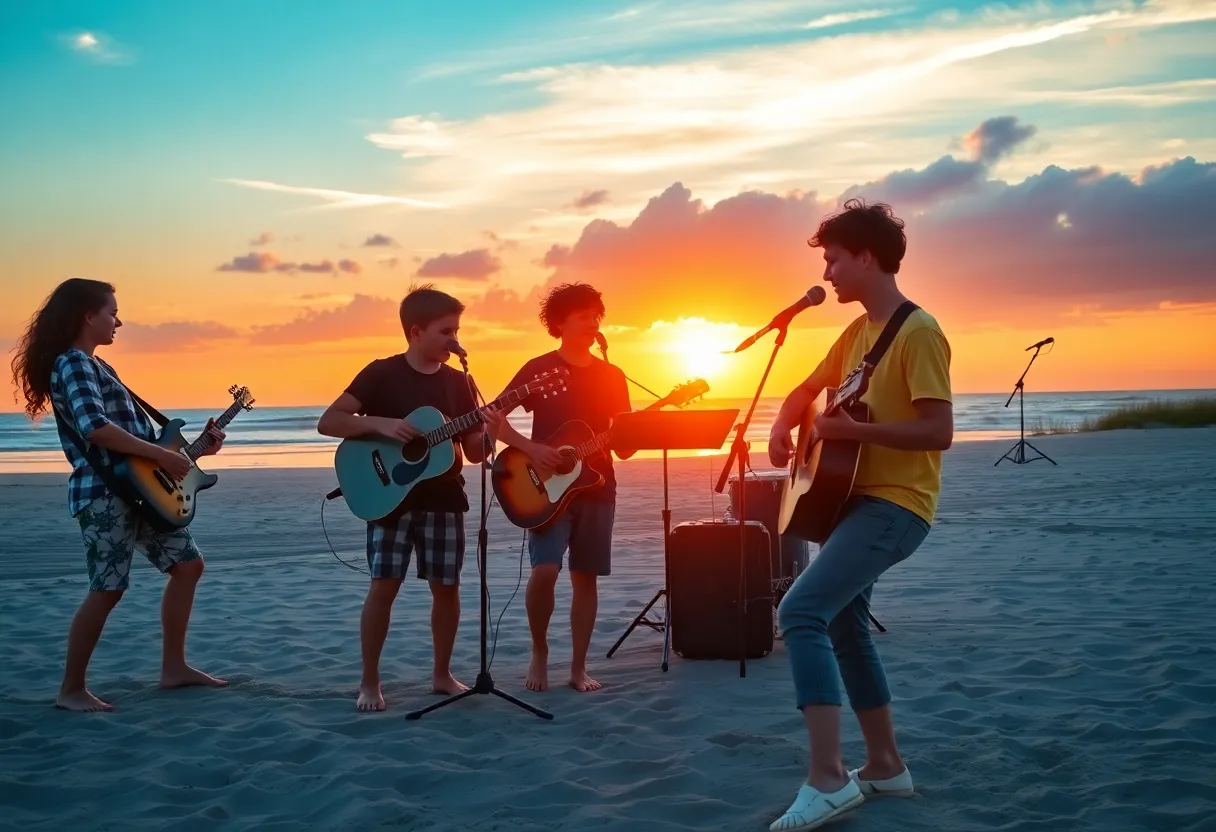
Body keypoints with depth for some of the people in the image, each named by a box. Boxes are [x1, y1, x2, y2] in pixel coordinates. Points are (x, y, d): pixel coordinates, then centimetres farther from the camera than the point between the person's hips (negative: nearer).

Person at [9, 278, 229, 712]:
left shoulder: (96, 365, 21)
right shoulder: (72, 364, -11)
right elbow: (96, 428, -26)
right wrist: (163, 456, -21)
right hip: (103, 491, -10)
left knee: (187, 564, 12)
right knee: (107, 589, -9)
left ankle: (174, 667, 19)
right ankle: (72, 689, 2)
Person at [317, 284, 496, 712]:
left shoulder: (458, 382, 6)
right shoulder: (382, 373, -6)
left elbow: (474, 453, 6)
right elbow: (327, 422, -12)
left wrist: (487, 431, -15)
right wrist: (380, 424, -24)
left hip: (443, 499, 4)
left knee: (446, 586, 5)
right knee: (383, 585, -8)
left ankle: (442, 674, 21)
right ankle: (370, 681, 4)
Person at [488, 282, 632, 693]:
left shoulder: (611, 376, 10)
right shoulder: (539, 369, -2)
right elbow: (495, 420, -5)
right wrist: (531, 448, -18)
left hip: (597, 487, 4)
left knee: (585, 577, 5)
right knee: (545, 571, -16)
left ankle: (578, 667, 14)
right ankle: (539, 651, 7)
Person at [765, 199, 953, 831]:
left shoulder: (917, 332, -17)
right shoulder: (858, 331, 12)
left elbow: (939, 431, -24)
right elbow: (807, 391, 22)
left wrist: (850, 430, -25)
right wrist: (782, 429, 1)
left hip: (894, 505, -10)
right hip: (853, 497, 10)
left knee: (801, 611, -22)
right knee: (844, 626, 16)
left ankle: (828, 778, -21)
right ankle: (885, 765, 28)